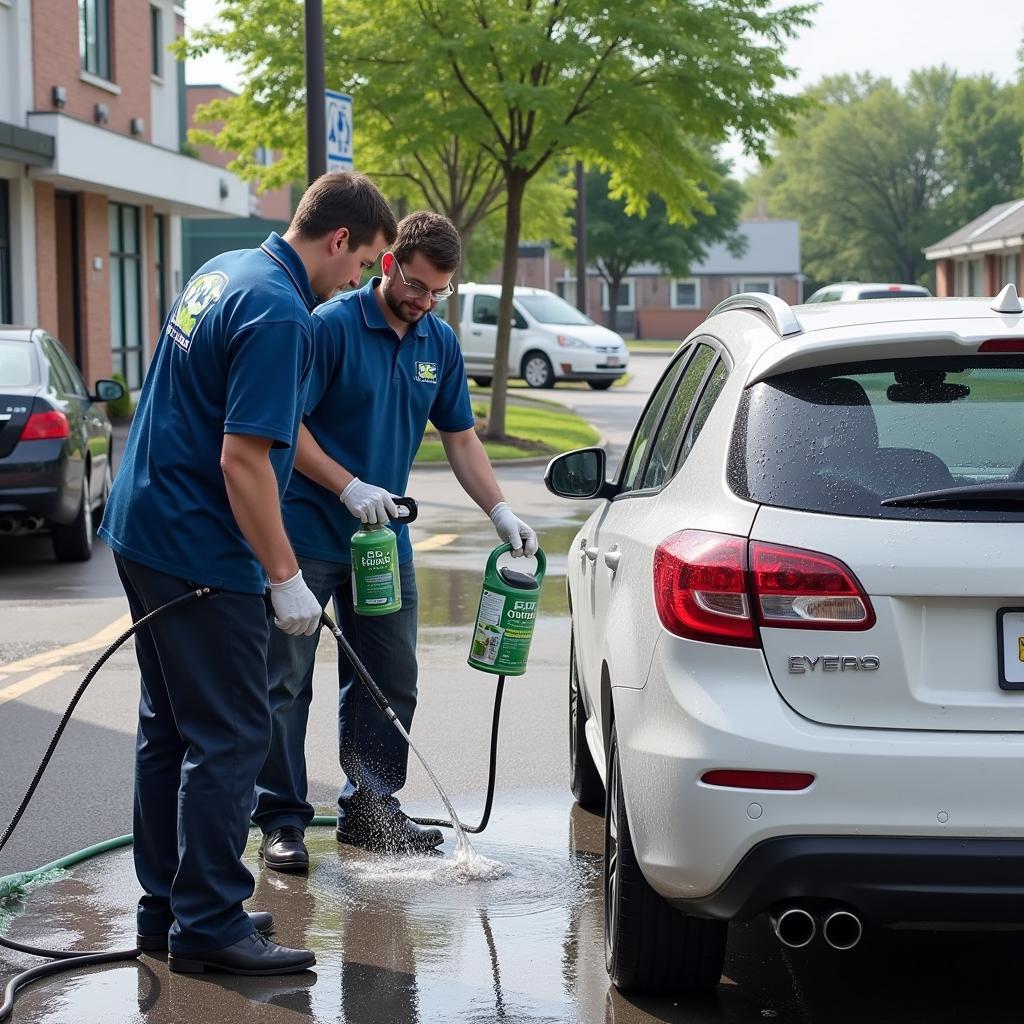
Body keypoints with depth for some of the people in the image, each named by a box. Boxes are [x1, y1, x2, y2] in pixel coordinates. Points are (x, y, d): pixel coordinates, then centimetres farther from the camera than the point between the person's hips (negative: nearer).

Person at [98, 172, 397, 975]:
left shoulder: (224, 273, 11)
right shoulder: (279, 315, -20)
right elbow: (242, 460, -24)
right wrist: (286, 580, -19)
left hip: (145, 531, 10)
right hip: (200, 552, -10)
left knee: (171, 728, 15)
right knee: (229, 738, -4)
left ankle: (168, 907, 22)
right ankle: (208, 926, 0)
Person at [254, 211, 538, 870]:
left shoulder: (440, 344, 6)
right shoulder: (331, 327, -14)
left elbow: (461, 437, 12)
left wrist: (501, 511, 1)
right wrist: (351, 488, -23)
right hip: (308, 536, -6)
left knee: (391, 681, 9)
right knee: (286, 683, -1)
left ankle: (371, 810, 21)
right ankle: (283, 820, 6)